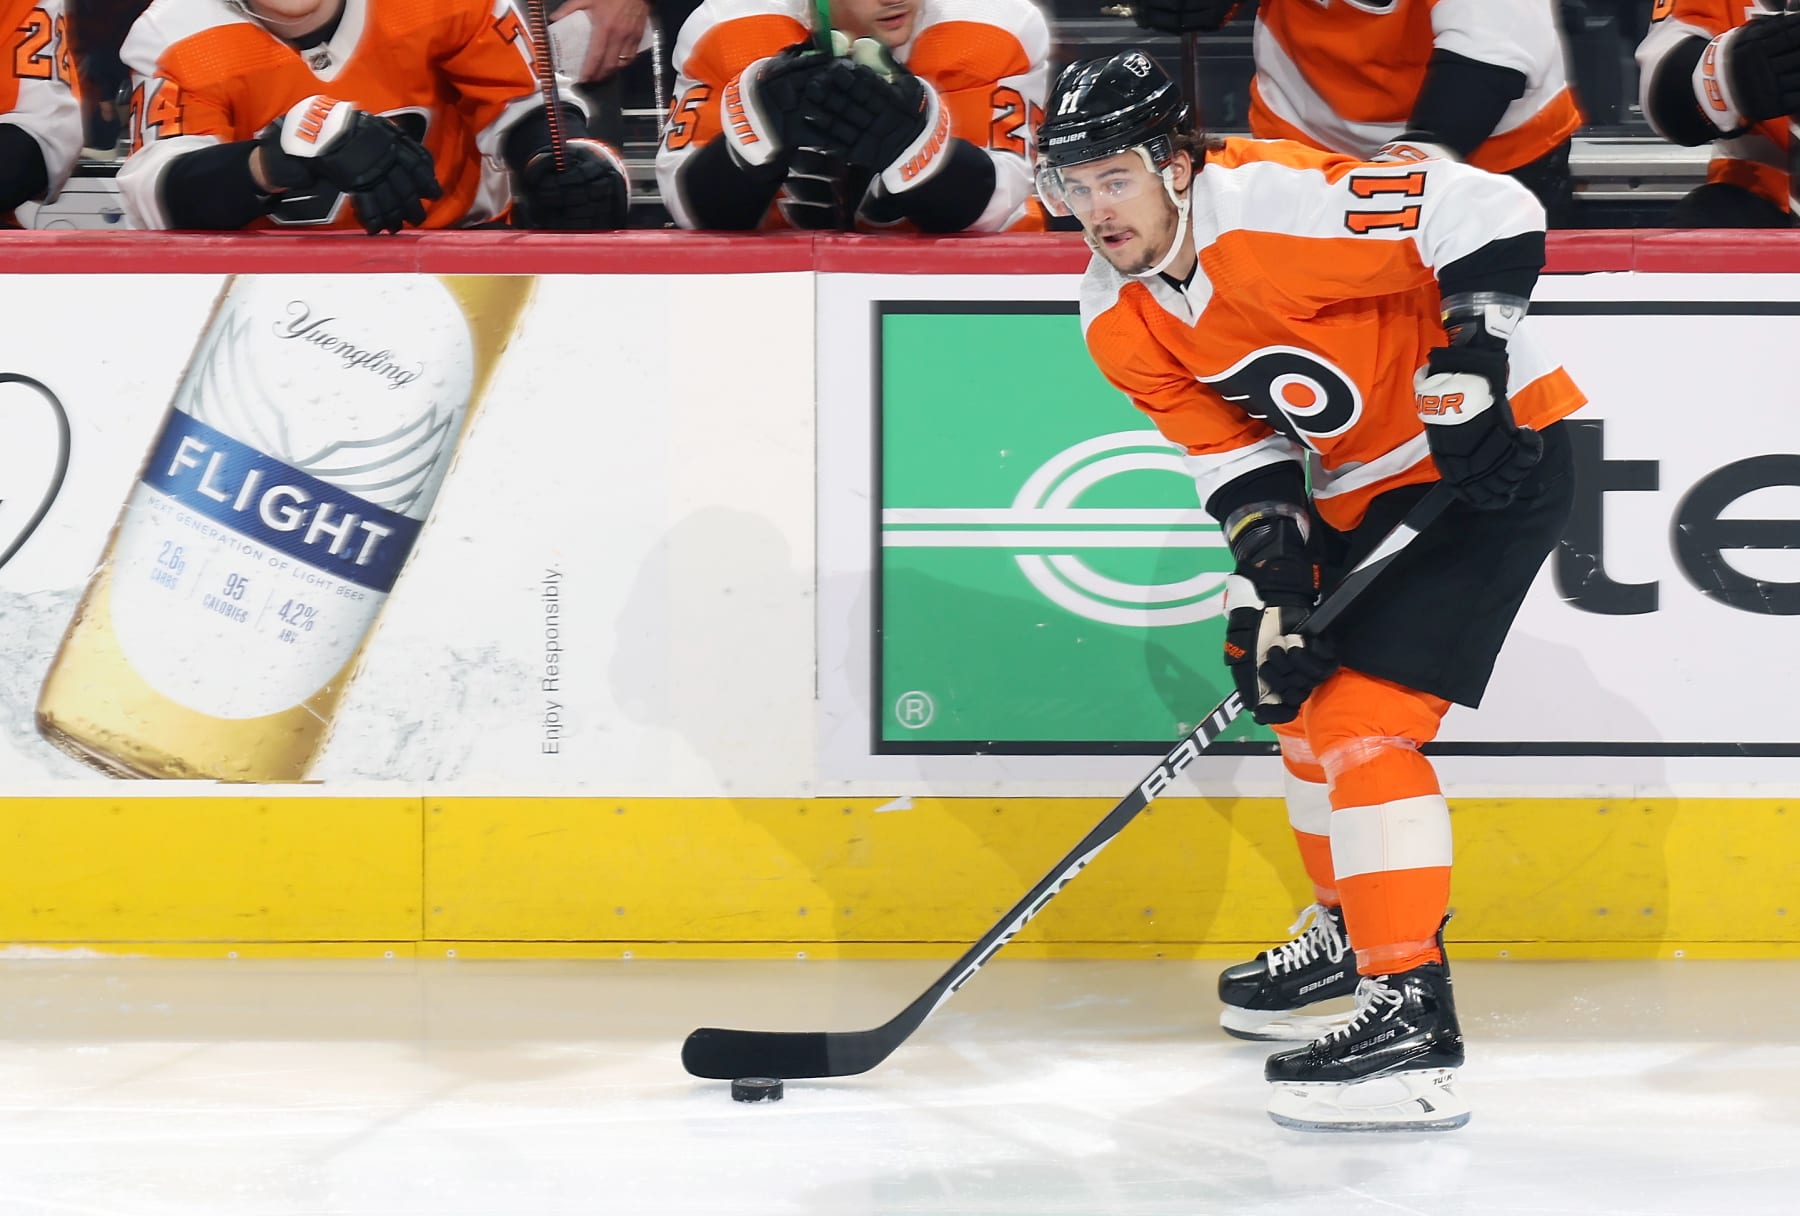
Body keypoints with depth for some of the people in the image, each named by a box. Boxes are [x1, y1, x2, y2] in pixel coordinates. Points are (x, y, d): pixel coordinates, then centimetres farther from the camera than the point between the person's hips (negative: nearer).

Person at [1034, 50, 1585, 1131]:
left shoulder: (1275, 202, -27)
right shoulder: (1120, 316, -1)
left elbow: (1491, 212, -28)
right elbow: (1230, 440, 2)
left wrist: (1469, 357, -31)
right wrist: (1269, 568, -12)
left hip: (1495, 457, -10)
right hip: (1363, 487, 10)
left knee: (1362, 716, -18)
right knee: (1302, 694, 22)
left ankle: (1415, 1019, -18)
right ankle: (1355, 926, 46)